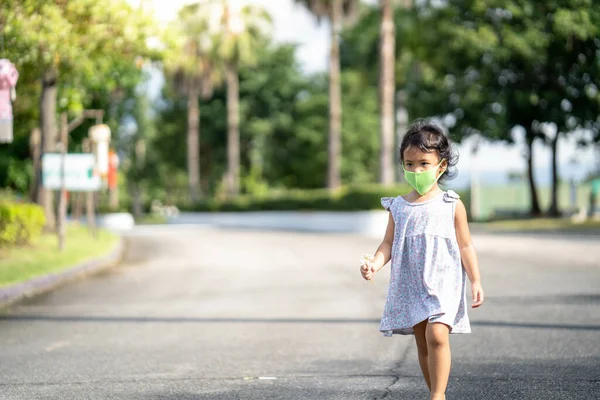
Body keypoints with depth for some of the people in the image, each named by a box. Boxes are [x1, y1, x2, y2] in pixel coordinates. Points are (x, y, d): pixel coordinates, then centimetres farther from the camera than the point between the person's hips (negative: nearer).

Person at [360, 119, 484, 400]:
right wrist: (375, 263, -13)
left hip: (443, 282, -4)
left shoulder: (452, 205, -1)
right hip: (410, 286, 4)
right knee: (422, 343, 9)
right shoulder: (398, 207, 7)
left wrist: (475, 281, -2)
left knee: (436, 335, -22)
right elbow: (389, 244, 7)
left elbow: (465, 246, 3)